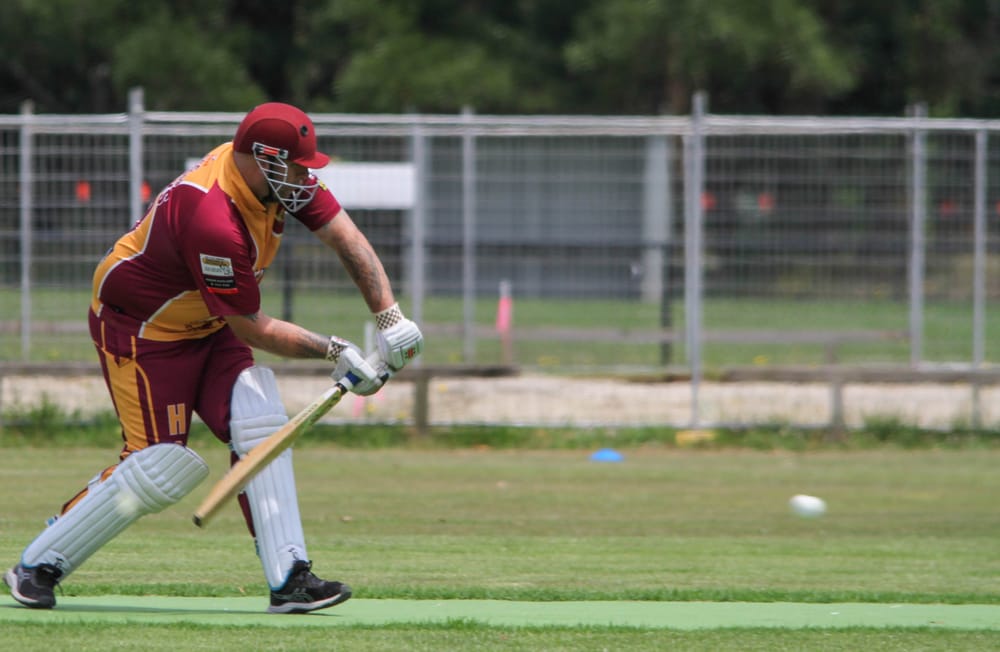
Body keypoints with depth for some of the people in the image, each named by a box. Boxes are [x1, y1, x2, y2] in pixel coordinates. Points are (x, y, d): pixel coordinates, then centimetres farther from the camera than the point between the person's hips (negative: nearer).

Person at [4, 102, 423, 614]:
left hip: (207, 326, 8)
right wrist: (335, 352, -22)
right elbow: (251, 329, -26)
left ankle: (288, 577, -12)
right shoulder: (213, 218, -35)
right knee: (160, 466, -12)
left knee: (261, 427, -9)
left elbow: (346, 237, -7)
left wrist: (389, 318, -16)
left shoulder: (274, 172, -11)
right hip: (139, 329, -8)